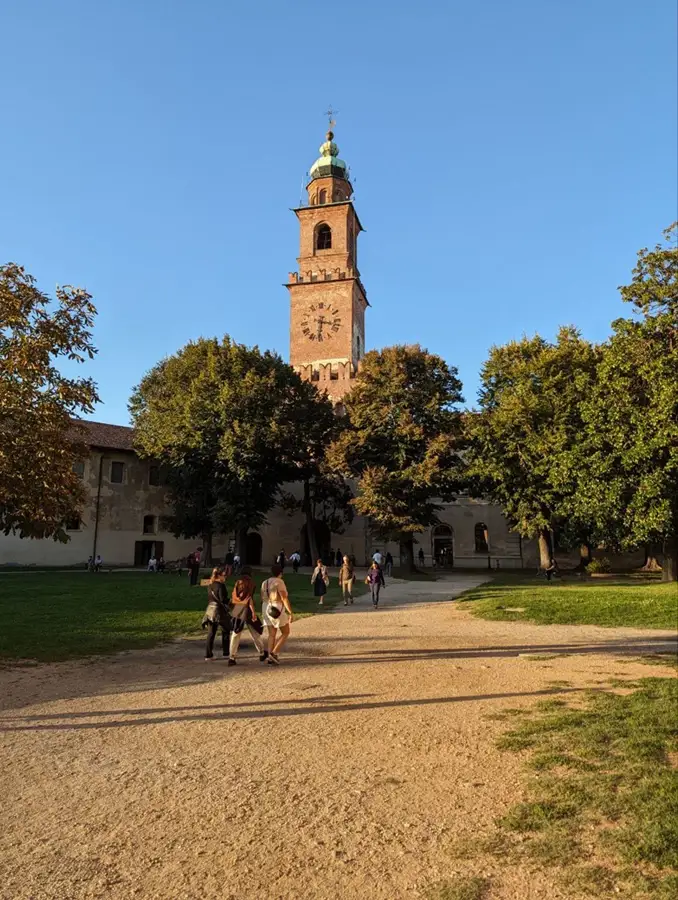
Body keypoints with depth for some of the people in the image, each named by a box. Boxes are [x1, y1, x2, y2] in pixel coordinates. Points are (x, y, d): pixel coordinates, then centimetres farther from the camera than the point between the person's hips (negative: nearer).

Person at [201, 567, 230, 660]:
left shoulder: (210, 586, 9)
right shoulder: (220, 586, -15)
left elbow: (209, 598, 15)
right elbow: (222, 600, -19)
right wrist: (230, 600, -3)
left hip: (210, 610, 7)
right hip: (219, 611, -7)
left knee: (211, 633, 9)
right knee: (226, 631, 10)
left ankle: (208, 654, 8)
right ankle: (226, 652, 16)